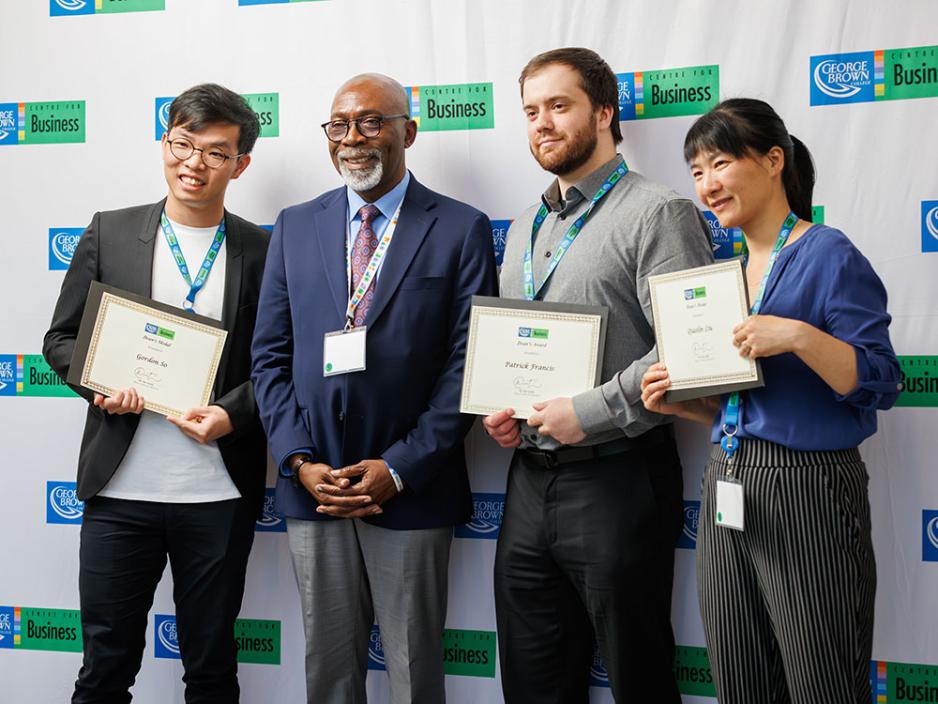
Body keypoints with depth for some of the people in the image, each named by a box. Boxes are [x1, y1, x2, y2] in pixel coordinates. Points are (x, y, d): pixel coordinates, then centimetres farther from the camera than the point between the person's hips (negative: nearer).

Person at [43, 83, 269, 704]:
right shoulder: (110, 233, 5)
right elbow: (61, 339, 8)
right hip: (120, 489, 1)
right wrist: (103, 386, -11)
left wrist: (232, 414, -14)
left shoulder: (262, 251, 3)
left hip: (219, 495, 0)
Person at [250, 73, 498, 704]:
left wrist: (399, 470, -13)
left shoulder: (461, 230, -2)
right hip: (312, 487, 3)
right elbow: (271, 356, 7)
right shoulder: (295, 227, 9)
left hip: (412, 491, -3)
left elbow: (467, 363, -7)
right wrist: (301, 463, -5)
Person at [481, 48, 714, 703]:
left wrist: (590, 412, -19)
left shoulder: (659, 213, -8)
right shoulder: (525, 226, 17)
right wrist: (495, 404, 6)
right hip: (529, 481, 7)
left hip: (615, 480, -7)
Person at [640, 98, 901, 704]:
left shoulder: (829, 256, -8)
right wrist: (681, 402, 2)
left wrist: (801, 337, -26)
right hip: (728, 489, 8)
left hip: (807, 493, -7)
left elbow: (880, 385, -13)